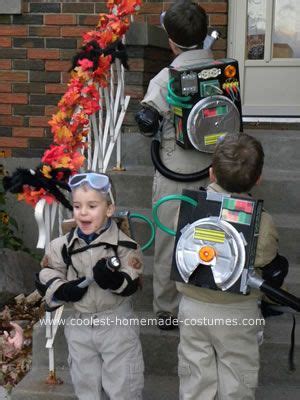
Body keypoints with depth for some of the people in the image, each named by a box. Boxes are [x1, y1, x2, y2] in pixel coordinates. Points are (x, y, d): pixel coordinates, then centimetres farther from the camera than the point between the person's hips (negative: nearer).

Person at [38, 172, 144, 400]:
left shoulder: (123, 244, -13)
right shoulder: (63, 246, -4)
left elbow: (134, 284, -12)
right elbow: (48, 274, 6)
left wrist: (115, 280, -32)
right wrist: (61, 289, -14)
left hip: (117, 324, -3)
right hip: (80, 326, 4)